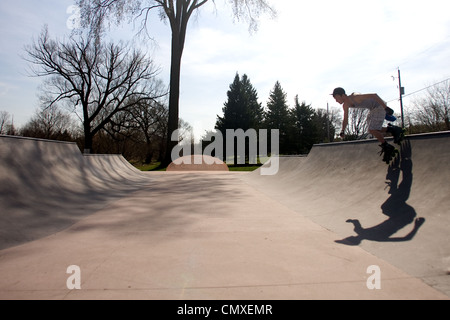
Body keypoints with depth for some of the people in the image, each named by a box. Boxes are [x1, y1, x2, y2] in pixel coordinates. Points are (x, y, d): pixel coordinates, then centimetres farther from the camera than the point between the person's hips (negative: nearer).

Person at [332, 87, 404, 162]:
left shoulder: (355, 97, -30)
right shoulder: (345, 105, -4)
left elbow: (374, 95, -31)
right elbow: (345, 120, 5)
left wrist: (386, 108, -33)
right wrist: (343, 131, -11)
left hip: (380, 106, -9)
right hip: (373, 109, 9)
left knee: (372, 130, -14)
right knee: (373, 130, 10)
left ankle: (387, 147, 3)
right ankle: (393, 129, 26)